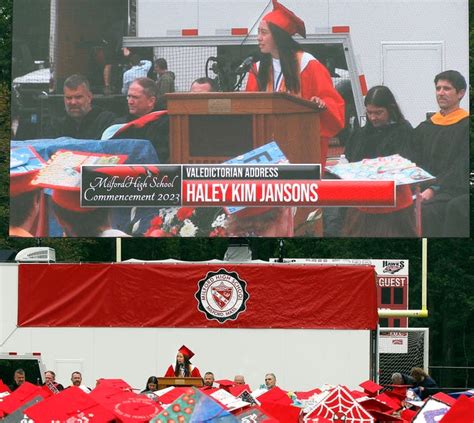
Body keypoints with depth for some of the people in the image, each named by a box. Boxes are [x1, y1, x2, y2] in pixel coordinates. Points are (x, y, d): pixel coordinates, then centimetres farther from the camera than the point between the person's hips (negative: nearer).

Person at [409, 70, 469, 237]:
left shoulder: (465, 126, 3)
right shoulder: (424, 128, 22)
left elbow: (461, 169, -7)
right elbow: (414, 164, 15)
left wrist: (433, 190, -18)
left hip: (453, 190, -5)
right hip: (423, 188, 5)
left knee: (424, 212, -35)